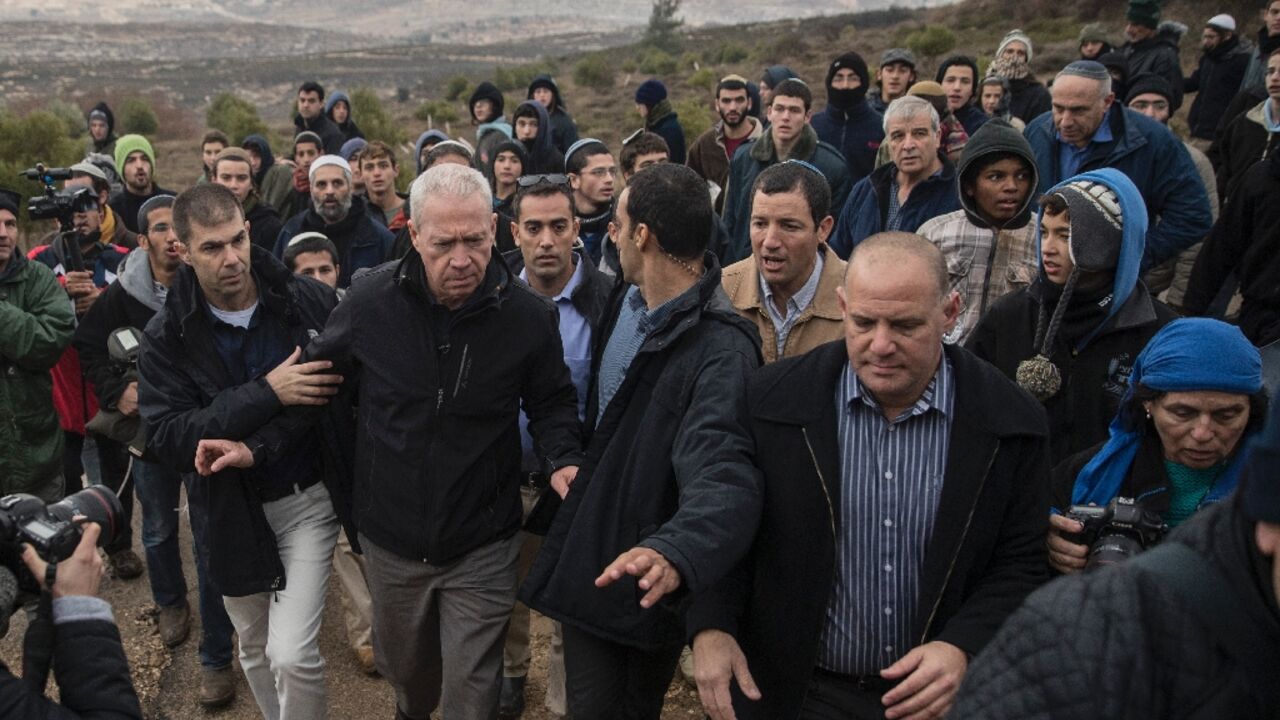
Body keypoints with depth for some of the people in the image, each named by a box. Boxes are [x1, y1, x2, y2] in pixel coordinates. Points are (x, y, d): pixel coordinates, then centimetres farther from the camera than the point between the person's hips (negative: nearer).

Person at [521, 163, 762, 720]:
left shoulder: (721, 352, -28)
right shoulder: (624, 299, 1)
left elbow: (724, 481, -42)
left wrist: (676, 553, -59)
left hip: (640, 583, -8)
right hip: (584, 561, 9)